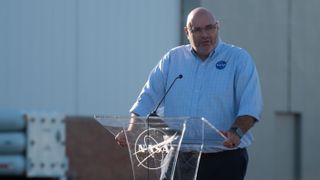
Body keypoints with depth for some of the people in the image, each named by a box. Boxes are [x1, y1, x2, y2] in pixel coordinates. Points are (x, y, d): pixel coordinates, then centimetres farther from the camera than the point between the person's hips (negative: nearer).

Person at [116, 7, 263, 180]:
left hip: (225, 160, -3)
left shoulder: (239, 59, 1)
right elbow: (148, 98, 11)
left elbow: (250, 105, -9)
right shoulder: (172, 59, 12)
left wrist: (236, 133, -27)